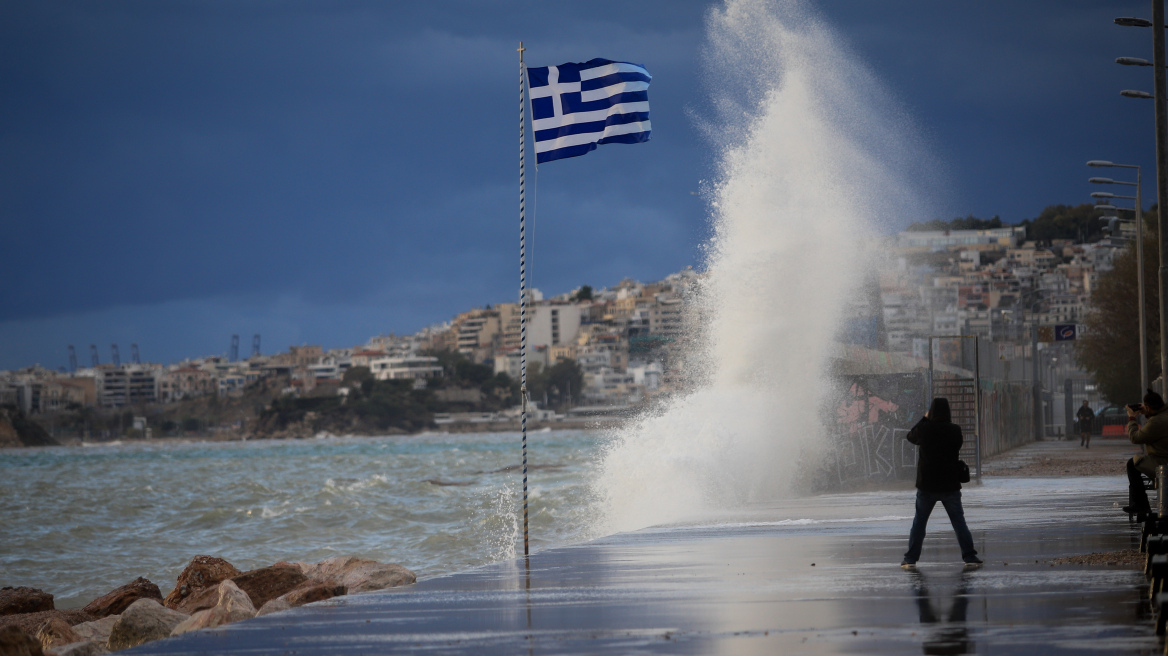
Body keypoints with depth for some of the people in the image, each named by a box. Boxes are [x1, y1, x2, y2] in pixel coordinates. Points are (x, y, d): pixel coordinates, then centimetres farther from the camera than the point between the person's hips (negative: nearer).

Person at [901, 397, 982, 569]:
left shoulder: (924, 429, -11)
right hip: (950, 485, 0)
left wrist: (924, 419, 19)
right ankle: (969, 557, 4)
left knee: (919, 522, 11)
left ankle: (910, 559, 10)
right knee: (959, 522, 7)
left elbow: (911, 436, 10)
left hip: (926, 485, 0)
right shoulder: (955, 430, -10)